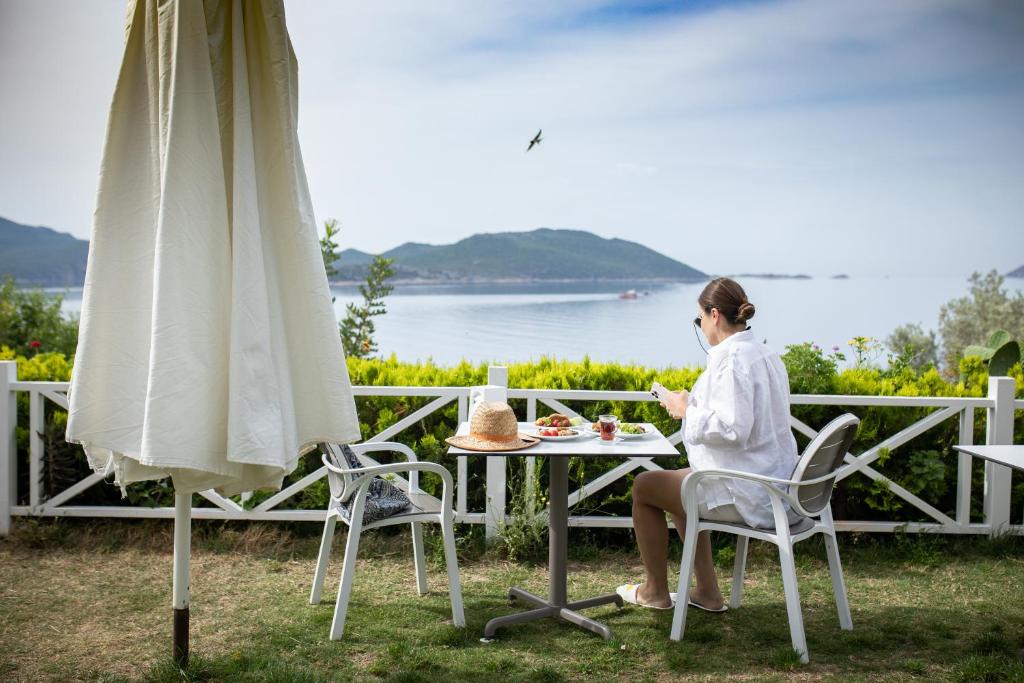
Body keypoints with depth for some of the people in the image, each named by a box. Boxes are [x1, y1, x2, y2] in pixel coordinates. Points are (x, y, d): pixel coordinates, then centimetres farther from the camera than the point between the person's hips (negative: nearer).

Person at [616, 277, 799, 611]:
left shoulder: (731, 357, -20)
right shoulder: (766, 354, 10)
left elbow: (733, 429, -28)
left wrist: (687, 410, -13)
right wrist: (694, 405, 12)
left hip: (747, 495, -10)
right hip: (776, 484, 10)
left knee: (643, 486, 9)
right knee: (681, 485, 30)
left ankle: (655, 591, 25)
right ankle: (707, 592, 28)